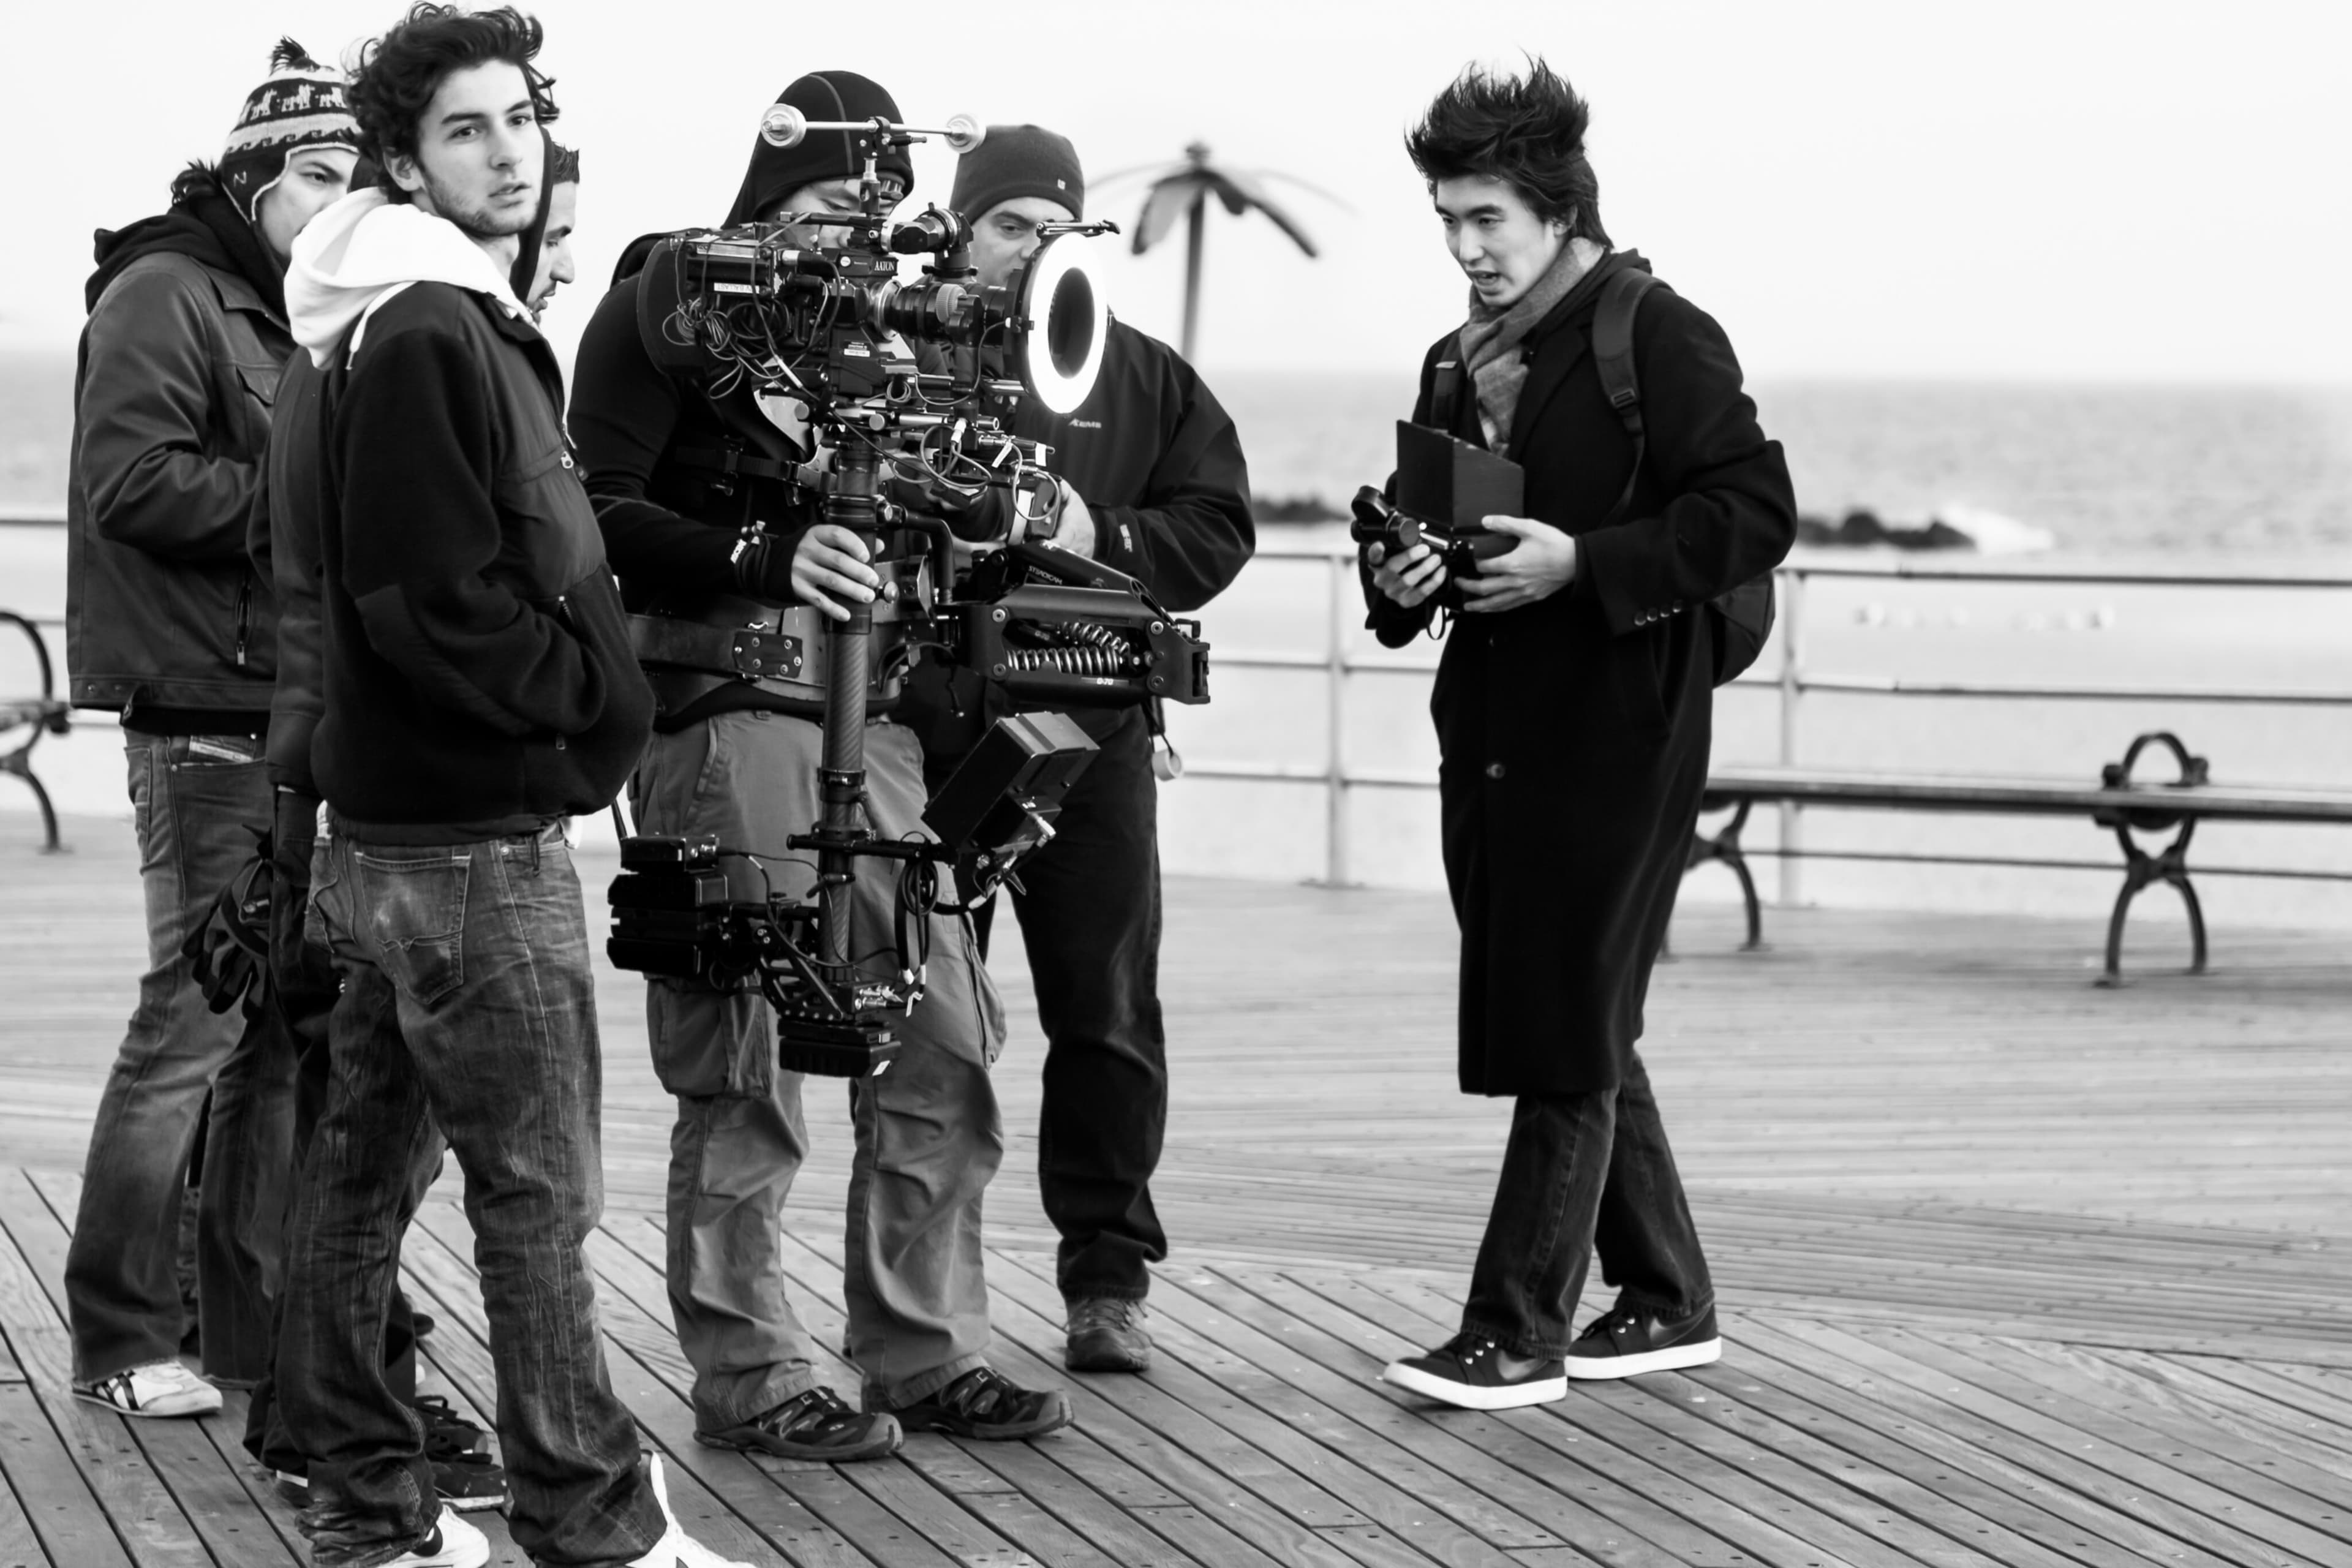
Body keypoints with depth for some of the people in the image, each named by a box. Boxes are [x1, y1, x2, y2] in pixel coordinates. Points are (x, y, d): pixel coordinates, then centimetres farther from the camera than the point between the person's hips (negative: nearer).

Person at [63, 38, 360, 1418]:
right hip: (206, 714, -9)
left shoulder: (294, 317, 21)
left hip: (289, 718, 9)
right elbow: (134, 482, -18)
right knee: (197, 1018, -7)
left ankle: (256, 1319, 18)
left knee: (286, 1022, 11)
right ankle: (120, 1341, 0)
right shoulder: (166, 296, -7)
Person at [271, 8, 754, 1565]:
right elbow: (435, 601, -21)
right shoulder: (427, 338, -16)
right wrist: (595, 693, -11)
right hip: (476, 840, -10)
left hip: (391, 831, 10)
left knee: (369, 1166, 12)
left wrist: (588, 679, 8)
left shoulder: (463, 324, 15)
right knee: (539, 1191, -4)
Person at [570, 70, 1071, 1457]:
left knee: (946, 1043, 4)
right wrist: (766, 560, -24)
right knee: (750, 1066, -4)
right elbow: (600, 515, -12)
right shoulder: (666, 310, -3)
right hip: (724, 708, -7)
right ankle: (750, 1376, 6)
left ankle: (925, 1351, 15)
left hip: (869, 717, 7)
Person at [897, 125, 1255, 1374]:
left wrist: (1103, 539, -10)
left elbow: (1218, 524, 7)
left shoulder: (1140, 376, 11)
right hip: (924, 733, -2)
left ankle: (1108, 1274, 12)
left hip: (1087, 732, 2)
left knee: (1106, 1015, 3)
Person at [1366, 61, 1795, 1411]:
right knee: (1577, 1034, 13)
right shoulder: (1459, 366, 16)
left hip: (1616, 740, -8)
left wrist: (1580, 562, -20)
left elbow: (1757, 513, -14)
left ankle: (1520, 1331, -6)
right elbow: (1426, 528, 24)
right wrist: (1399, 578, 0)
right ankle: (1665, 1300, 24)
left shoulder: (1660, 339, -8)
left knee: (1570, 1037, -7)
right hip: (1493, 733, 8)